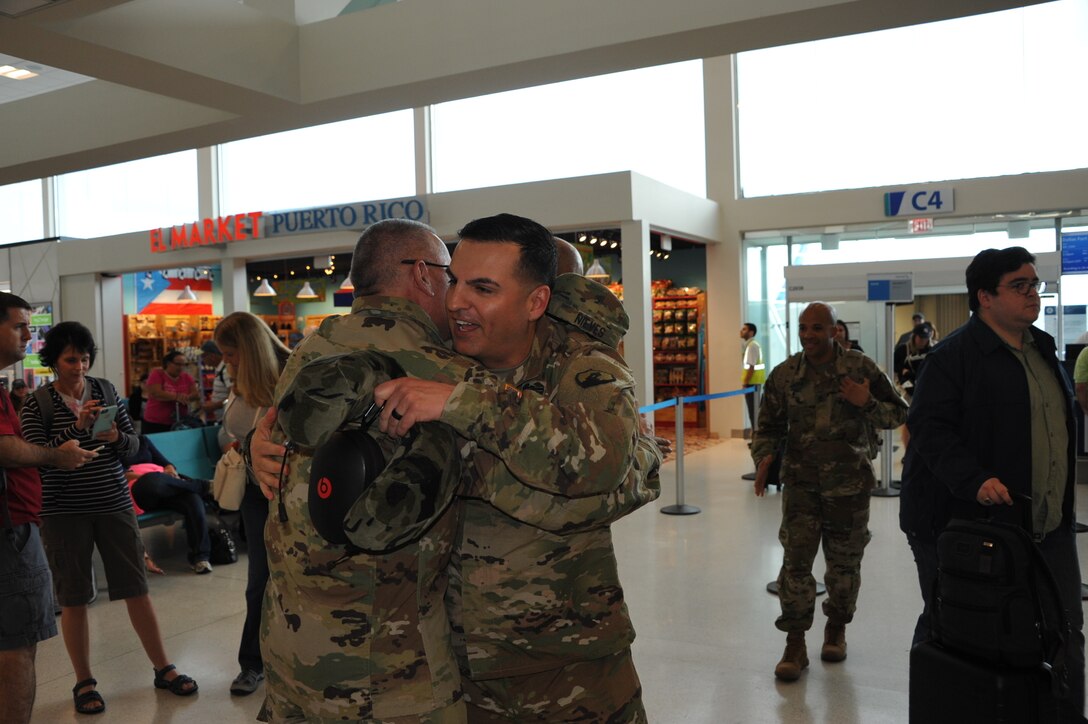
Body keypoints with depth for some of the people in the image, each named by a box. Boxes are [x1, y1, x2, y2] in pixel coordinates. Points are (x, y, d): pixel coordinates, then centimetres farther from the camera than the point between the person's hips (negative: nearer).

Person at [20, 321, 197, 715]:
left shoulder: (105, 390, 4)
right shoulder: (36, 403, -3)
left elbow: (133, 443, 6)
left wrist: (116, 437, -16)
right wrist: (76, 427, -24)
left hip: (114, 503, 2)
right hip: (64, 511, -2)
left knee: (137, 589, 6)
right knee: (73, 598, 7)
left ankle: (163, 668, 18)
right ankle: (84, 682, 23)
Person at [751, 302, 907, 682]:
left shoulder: (861, 368, -5)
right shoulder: (784, 374, -1)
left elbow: (898, 414, 1)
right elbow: (769, 426, 7)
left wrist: (867, 403, -18)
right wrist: (764, 456, -12)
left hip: (850, 484, 0)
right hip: (801, 482, 0)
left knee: (845, 561, 13)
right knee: (795, 559, -6)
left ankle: (836, 629, 36)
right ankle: (795, 644, 6)